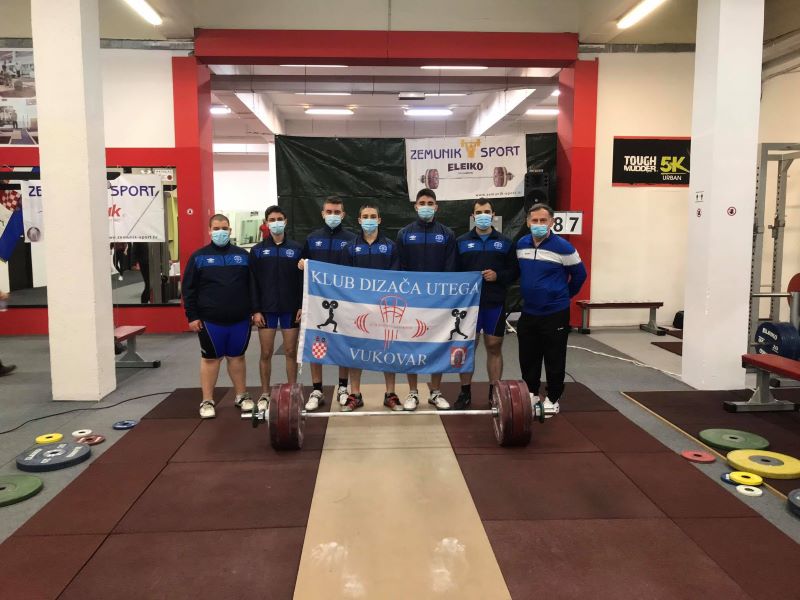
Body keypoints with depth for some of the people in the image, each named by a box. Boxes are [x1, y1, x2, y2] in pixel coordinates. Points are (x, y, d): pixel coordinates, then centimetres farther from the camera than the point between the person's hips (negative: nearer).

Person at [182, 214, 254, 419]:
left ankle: (241, 396, 24)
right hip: (210, 320, -2)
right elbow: (188, 288, 0)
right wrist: (192, 316, -6)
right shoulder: (199, 256, 1)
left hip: (240, 319, 2)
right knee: (210, 358, 7)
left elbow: (252, 285, 9)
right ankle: (207, 401, 16)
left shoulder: (243, 255, 7)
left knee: (237, 357, 12)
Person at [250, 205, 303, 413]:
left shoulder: (296, 248, 3)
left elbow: (303, 280, 2)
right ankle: (265, 395, 17)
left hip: (290, 308, 0)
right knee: (266, 353, 5)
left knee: (291, 352, 6)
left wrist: (302, 306, -5)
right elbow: (253, 283, 0)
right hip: (266, 308, 0)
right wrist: (255, 310, -6)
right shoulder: (257, 250, 3)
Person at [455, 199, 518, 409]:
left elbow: (515, 271, 5)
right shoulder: (461, 242, 5)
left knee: (494, 347, 6)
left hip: (495, 303, 0)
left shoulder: (505, 243, 6)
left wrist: (498, 276, -12)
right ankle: (465, 393, 15)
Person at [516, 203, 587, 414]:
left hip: (555, 313, -5)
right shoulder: (521, 244, 3)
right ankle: (531, 393, 30)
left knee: (554, 359, 3)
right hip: (528, 312, 5)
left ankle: (553, 399, 18)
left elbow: (579, 274, -1)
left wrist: (565, 295, 9)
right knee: (528, 357, 13)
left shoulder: (563, 247, -13)